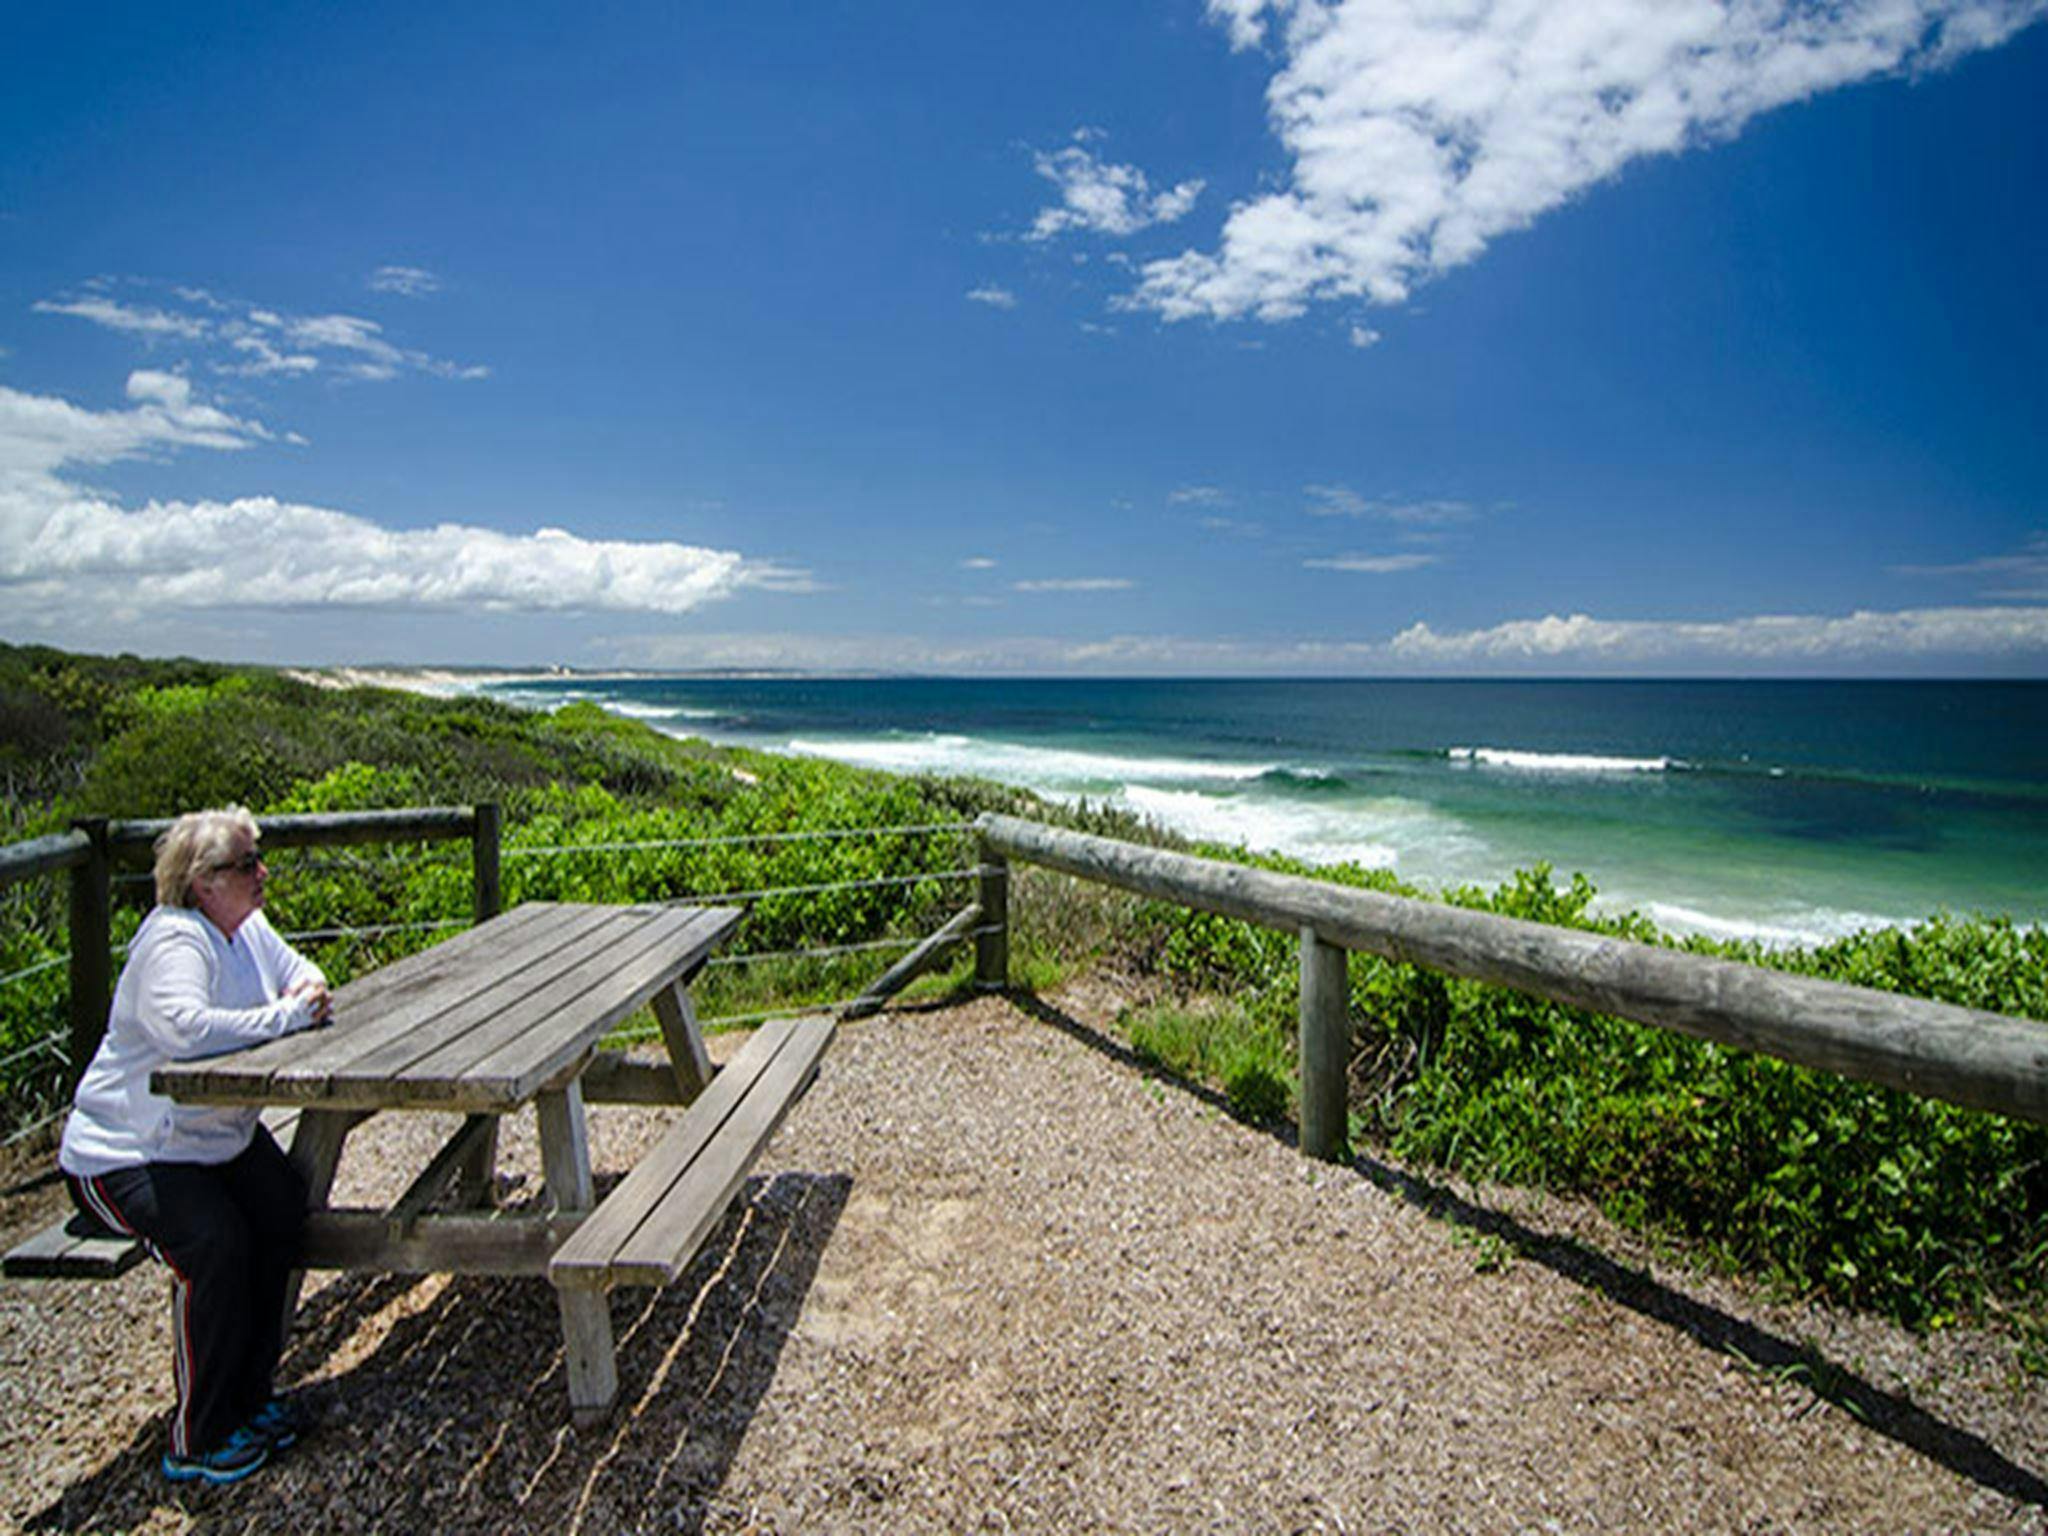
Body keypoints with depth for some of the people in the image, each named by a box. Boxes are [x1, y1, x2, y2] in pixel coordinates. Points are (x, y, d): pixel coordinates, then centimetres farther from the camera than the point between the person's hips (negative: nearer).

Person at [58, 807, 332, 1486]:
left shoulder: (247, 926, 3)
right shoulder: (175, 939, -24)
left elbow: (298, 971, 17)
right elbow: (185, 1026, -42)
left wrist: (307, 989, -8)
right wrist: (286, 1016, -31)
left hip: (219, 1136, 8)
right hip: (125, 1152, -7)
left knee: (283, 1208, -14)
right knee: (214, 1245, -24)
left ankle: (250, 1394, 4)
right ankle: (198, 1442, -5)